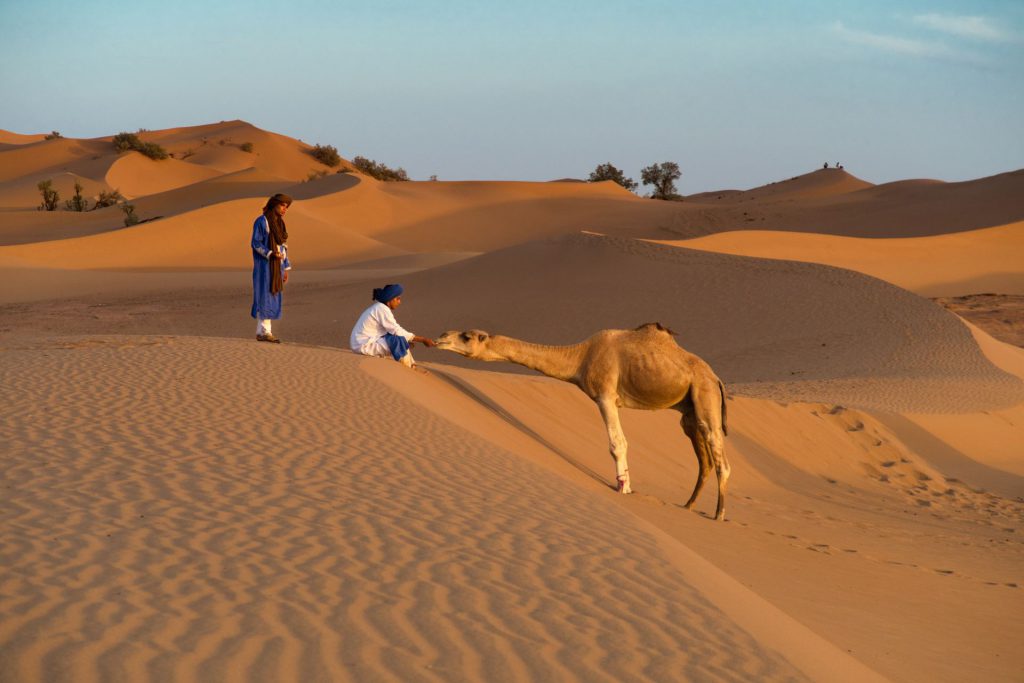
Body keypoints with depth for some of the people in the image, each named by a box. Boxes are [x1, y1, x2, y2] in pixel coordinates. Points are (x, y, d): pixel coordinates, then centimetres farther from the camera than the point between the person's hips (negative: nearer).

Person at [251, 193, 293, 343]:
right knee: (265, 296, -10)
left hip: (276, 265, 8)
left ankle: (261, 331, 7)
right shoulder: (261, 221, -10)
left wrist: (285, 268, 14)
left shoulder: (279, 223, 14)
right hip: (264, 265, -8)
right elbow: (256, 243, -13)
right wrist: (271, 254, -26)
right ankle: (264, 332, -8)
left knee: (272, 298, 5)